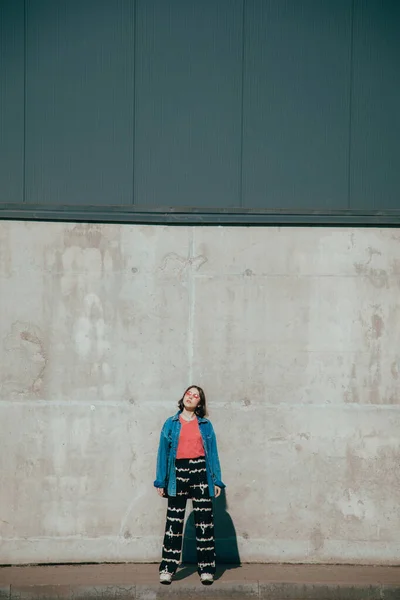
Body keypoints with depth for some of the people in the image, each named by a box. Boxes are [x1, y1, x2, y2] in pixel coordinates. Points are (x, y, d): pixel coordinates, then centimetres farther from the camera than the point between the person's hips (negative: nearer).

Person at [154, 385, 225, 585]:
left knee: (204, 521, 0)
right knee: (174, 521, 0)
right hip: (178, 473, 0)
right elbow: (163, 452, 7)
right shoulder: (171, 424, 9)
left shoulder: (205, 425, 11)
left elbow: (213, 453, 9)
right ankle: (167, 568, 4)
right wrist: (161, 481, 1)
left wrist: (217, 481, 3)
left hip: (201, 472, 0)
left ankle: (206, 569, 6)